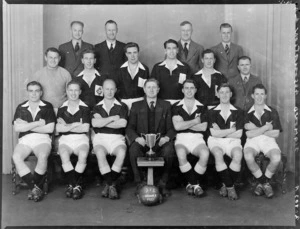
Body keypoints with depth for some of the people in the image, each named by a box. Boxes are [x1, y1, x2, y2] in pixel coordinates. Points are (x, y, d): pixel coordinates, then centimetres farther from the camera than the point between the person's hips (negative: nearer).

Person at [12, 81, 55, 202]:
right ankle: (35, 187, -23)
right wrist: (38, 123, -5)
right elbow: (17, 128, 0)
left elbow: (50, 128, -3)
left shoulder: (47, 107, 9)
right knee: (16, 157, -30)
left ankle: (34, 188, -16)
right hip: (25, 140, 2)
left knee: (43, 156, -35)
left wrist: (27, 126, -2)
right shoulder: (21, 108, 14)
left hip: (42, 139, -2)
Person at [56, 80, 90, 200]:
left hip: (81, 139, -1)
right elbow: (58, 128, -1)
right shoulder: (62, 109, 10)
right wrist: (76, 124, -6)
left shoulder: (84, 108, 6)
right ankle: (76, 185, -23)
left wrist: (67, 126, -3)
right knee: (64, 154, -32)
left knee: (83, 154, -33)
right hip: (65, 139, 1)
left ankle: (72, 184, -18)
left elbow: (85, 128, -5)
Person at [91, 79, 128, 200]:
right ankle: (112, 185, -25)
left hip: (117, 138, 0)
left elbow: (123, 123, -7)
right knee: (100, 152, -34)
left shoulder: (122, 106, 13)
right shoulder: (97, 107, 17)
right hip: (100, 137, 1)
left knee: (122, 152, -34)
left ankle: (109, 184, -23)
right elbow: (95, 123, -3)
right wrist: (113, 118, -3)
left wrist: (103, 122, -2)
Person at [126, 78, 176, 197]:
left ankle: (162, 184, -15)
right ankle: (139, 183, -15)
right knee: (133, 149, -33)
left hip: (160, 142, 0)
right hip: (141, 142, 0)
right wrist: (137, 138, -16)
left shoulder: (166, 105, 16)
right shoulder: (136, 106, 14)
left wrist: (166, 137, -14)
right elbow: (130, 128, 5)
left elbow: (170, 128, 8)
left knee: (169, 150, -32)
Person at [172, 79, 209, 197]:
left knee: (205, 154, -32)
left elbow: (203, 127, 1)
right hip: (181, 138, -1)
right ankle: (195, 183, -14)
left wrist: (185, 124, -2)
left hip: (197, 138, 1)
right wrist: (195, 121, 0)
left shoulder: (201, 107, 14)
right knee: (181, 154, -35)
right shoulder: (176, 106, 10)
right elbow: (177, 126, -5)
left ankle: (192, 183, -11)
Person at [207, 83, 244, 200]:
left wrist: (221, 132, -1)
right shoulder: (212, 112, 9)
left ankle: (226, 185, -16)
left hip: (232, 141, 1)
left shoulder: (238, 112, 11)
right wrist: (232, 130, -1)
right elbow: (214, 133, -3)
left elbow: (239, 134, 1)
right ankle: (230, 187, -22)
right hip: (216, 141, -1)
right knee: (218, 154, -35)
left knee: (238, 155, -33)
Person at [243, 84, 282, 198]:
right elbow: (249, 134, -2)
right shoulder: (248, 113, 10)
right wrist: (266, 127, -4)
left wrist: (256, 128, -3)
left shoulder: (272, 112, 11)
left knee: (276, 158, -31)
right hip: (252, 141, 0)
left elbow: (275, 134, 1)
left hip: (268, 140, 1)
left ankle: (263, 181, -1)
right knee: (248, 156, -34)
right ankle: (263, 182, -8)